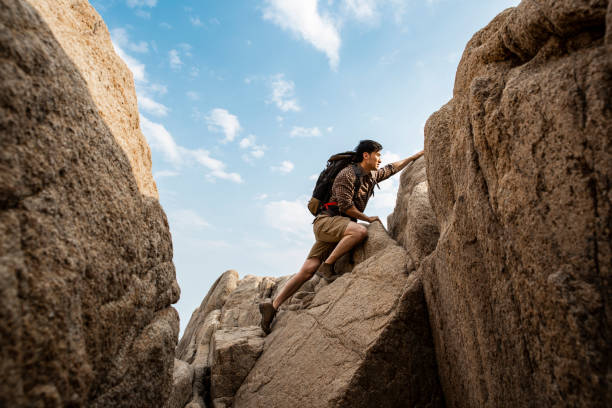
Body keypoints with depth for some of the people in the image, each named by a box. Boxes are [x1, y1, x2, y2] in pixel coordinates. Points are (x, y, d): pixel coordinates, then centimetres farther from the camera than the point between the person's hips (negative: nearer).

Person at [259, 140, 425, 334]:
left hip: (339, 228, 7)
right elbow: (345, 205, -15)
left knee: (307, 270, -5)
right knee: (360, 231, -33)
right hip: (326, 221, -7)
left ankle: (272, 305, -4)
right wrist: (368, 218, -4)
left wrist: (416, 156, 37)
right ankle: (327, 266, -19)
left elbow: (393, 168, 34)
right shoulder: (347, 174, -8)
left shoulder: (372, 176, 18)